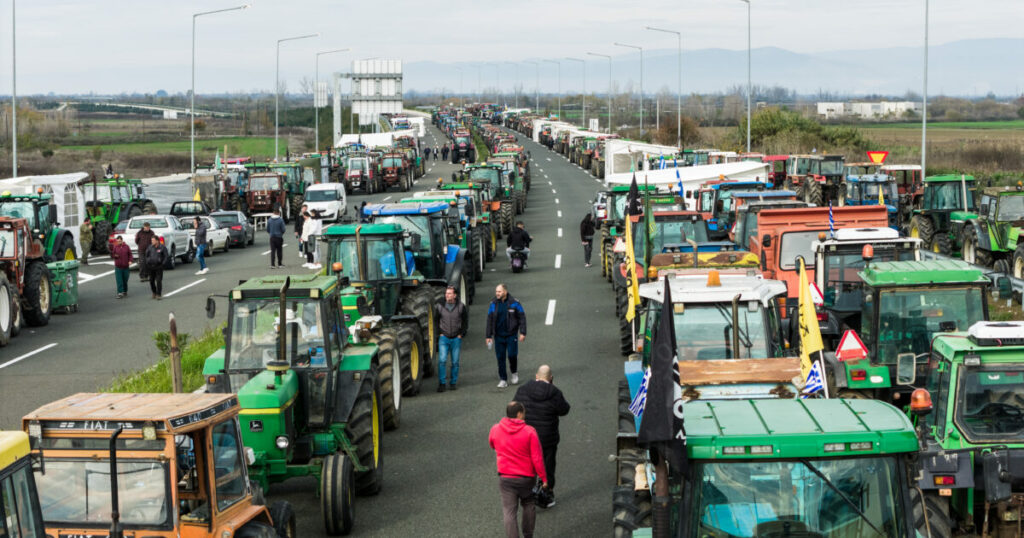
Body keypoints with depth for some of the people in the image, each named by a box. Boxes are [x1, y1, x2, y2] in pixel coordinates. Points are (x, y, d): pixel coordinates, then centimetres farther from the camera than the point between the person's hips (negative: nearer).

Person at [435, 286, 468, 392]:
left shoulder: (461, 307, -2)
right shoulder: (439, 306, -3)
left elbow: (465, 321, 9)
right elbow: (435, 320, 10)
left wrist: (461, 334, 2)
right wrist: (440, 332, 2)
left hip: (456, 338, 1)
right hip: (444, 338, -1)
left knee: (455, 362, 5)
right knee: (442, 360, -12)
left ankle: (453, 383, 16)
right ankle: (441, 383, -8)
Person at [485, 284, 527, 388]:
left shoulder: (514, 303, -6)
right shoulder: (493, 304, 1)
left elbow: (522, 318, -2)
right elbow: (489, 320, 5)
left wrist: (522, 333, -8)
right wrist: (488, 336, 2)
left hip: (511, 334, -2)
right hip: (499, 335, 2)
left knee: (512, 355, -7)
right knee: (500, 357, 3)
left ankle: (514, 373, 22)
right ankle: (503, 380, 11)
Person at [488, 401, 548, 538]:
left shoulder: (495, 430, -6)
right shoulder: (529, 432, -15)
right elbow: (537, 458, -14)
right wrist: (544, 478, -4)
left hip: (505, 478, 1)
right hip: (527, 477, -1)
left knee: (509, 512, 3)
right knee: (528, 504, 23)